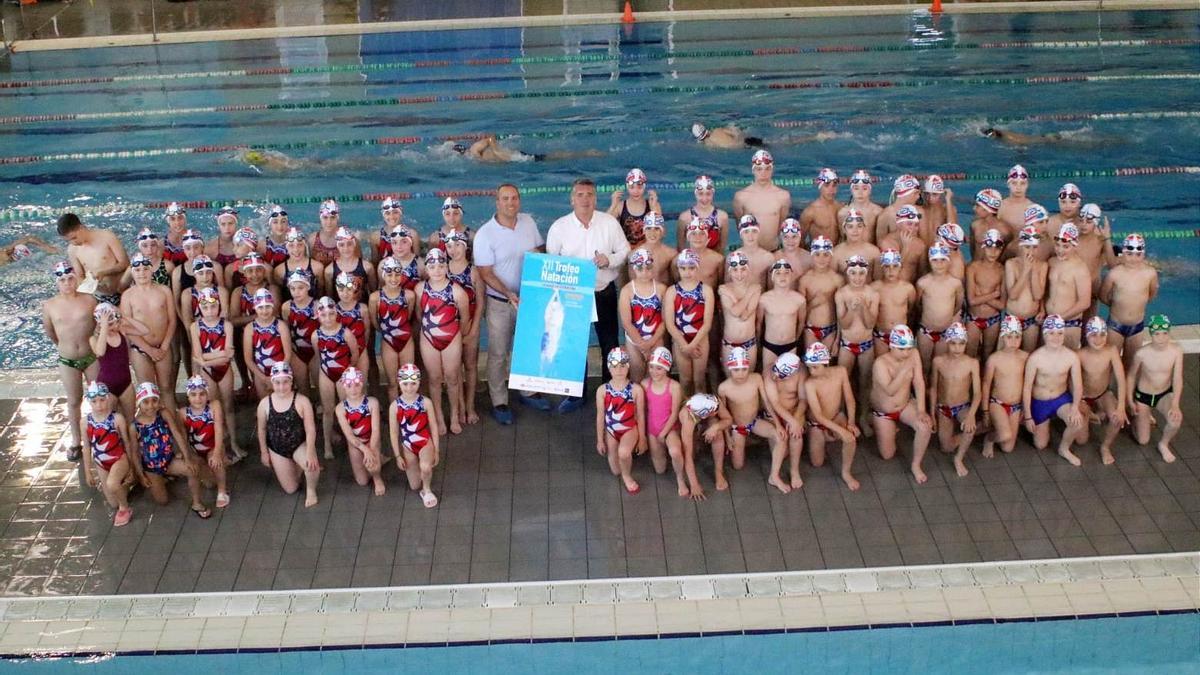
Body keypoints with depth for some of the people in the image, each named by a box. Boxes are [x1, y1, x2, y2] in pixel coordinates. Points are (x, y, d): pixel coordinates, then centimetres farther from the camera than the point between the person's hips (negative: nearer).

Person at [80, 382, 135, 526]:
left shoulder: (117, 418, -15)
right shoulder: (85, 422, -7)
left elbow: (126, 442, -5)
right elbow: (87, 448, 3)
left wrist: (132, 465, 2)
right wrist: (88, 472, 7)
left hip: (120, 459, -4)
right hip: (101, 465, 4)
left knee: (112, 484, -35)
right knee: (113, 503, 10)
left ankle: (125, 509, -6)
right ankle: (123, 484, 44)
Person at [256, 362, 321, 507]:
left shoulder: (302, 401, -17)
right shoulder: (265, 403, -11)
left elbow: (310, 429, -18)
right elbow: (262, 429, 3)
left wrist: (310, 452, -28)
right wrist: (264, 452, 6)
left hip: (300, 445, -2)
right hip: (277, 449, 2)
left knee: (310, 463, -36)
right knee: (291, 489, 4)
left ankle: (311, 490, -2)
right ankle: (297, 466, 39)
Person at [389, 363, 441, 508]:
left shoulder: (426, 402, -11)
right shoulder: (395, 406, -10)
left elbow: (434, 427, -4)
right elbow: (394, 432, -3)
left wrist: (436, 450, -3)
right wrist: (398, 456, -2)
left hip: (425, 442, -2)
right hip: (407, 447, 2)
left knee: (425, 467, -35)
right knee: (414, 486, 10)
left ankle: (427, 490, -3)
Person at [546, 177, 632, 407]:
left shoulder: (610, 223, -4)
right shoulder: (559, 227, -4)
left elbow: (625, 250, 2)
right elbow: (550, 262, 1)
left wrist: (609, 260, -18)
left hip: (605, 292, 0)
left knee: (610, 344, 10)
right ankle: (575, 394, 23)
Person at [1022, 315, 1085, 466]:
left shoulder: (1071, 356, -14)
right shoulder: (1035, 358, -21)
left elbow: (1077, 385, -9)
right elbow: (1027, 388, -14)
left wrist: (1075, 406, -27)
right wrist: (1028, 417, -11)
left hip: (1061, 399, 1)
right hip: (1039, 403, -1)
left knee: (1078, 423, -29)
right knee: (1040, 445, 8)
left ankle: (1064, 448, 4)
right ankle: (1044, 424, 43)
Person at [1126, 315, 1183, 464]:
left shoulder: (1176, 351, -19)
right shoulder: (1142, 353, -23)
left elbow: (1177, 379, -16)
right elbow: (1131, 376, -7)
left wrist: (1175, 404, -26)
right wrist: (1130, 401, -5)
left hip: (1165, 395, 1)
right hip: (1143, 396, -1)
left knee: (1176, 419, -32)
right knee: (1143, 440, 3)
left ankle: (1163, 444, 3)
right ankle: (1139, 416, 38)